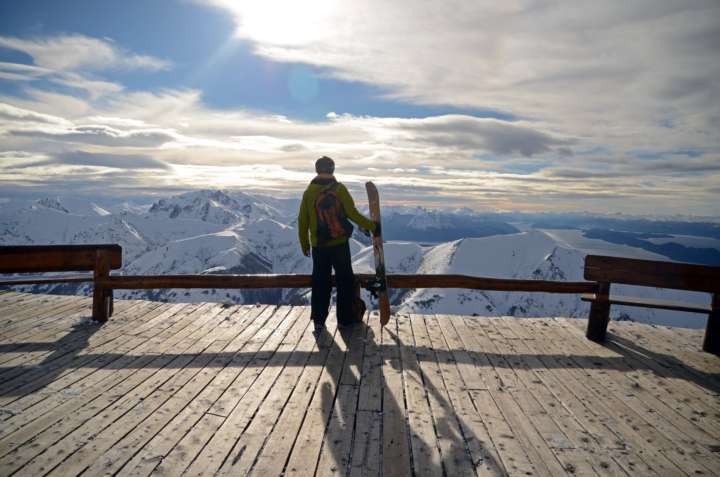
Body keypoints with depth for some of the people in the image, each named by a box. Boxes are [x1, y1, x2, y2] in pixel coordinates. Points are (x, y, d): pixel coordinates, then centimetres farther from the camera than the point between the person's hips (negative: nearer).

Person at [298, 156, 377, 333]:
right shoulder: (339, 189, -6)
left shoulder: (309, 192, 0)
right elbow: (352, 213, -10)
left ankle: (318, 320, 12)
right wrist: (371, 226, 3)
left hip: (318, 246, 2)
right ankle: (344, 318, 18)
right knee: (345, 281, 12)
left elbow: (302, 220, 3)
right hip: (340, 244, -2)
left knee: (320, 283, 11)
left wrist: (304, 244, 13)